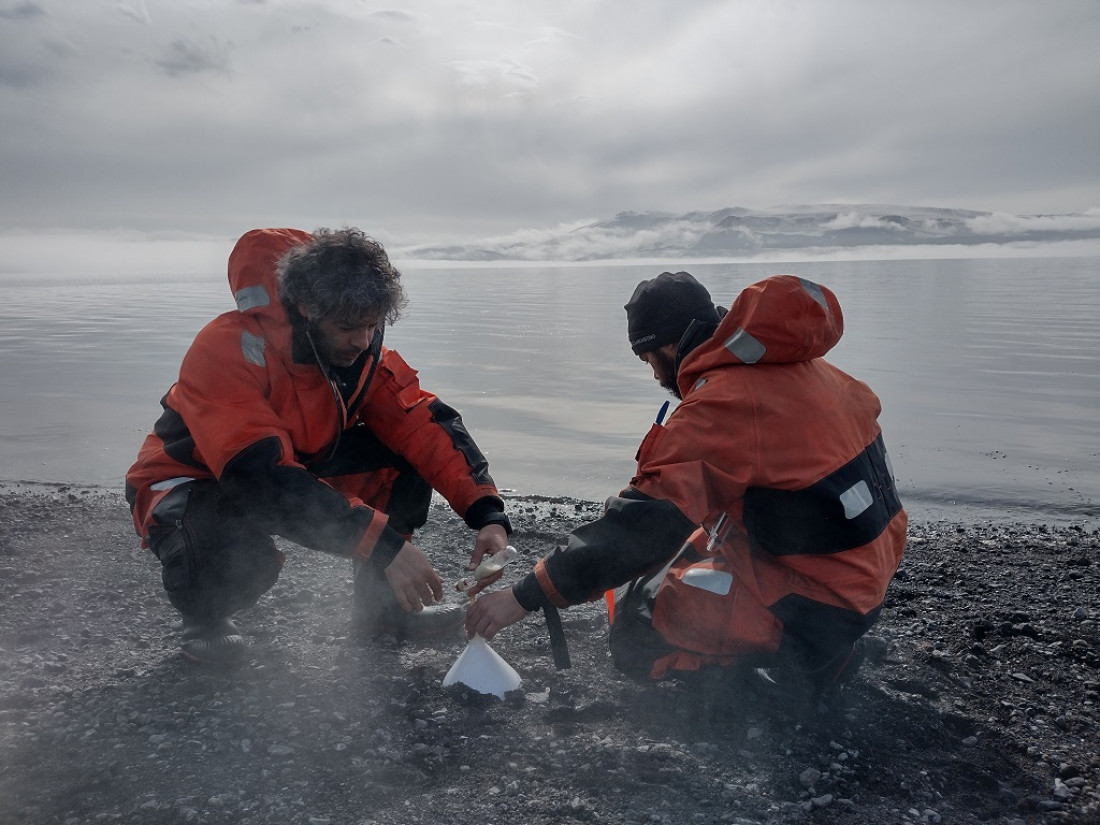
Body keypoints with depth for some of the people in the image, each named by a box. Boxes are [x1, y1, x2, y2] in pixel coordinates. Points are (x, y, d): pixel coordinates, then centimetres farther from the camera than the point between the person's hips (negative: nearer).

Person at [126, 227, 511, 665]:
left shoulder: (360, 348, -12)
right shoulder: (228, 349, -31)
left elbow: (425, 424, -15)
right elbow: (263, 473, -40)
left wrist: (488, 514, -29)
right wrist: (385, 543, -44)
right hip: (190, 486, -5)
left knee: (408, 452, -14)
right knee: (239, 553, -40)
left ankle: (381, 603, 2)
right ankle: (205, 615, -3)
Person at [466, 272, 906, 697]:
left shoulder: (719, 406, -23)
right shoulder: (797, 363, 2)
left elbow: (639, 528, -26)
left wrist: (521, 598, -20)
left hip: (819, 598, -9)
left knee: (637, 635, -8)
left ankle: (802, 655, -4)